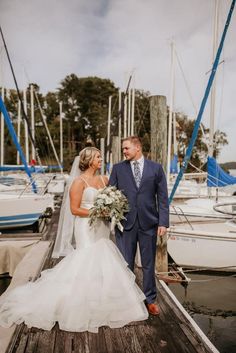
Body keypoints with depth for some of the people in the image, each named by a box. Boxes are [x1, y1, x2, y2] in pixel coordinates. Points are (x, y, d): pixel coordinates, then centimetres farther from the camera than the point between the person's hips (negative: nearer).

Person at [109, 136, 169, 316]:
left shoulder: (156, 168, 3)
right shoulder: (118, 168, 4)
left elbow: (162, 197, 1)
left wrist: (163, 222, -5)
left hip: (148, 223, 0)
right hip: (125, 223, 1)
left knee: (149, 264, 13)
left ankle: (150, 300, 32)